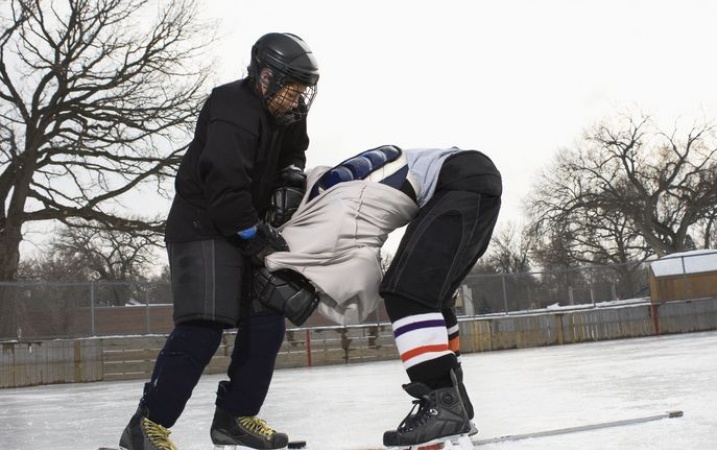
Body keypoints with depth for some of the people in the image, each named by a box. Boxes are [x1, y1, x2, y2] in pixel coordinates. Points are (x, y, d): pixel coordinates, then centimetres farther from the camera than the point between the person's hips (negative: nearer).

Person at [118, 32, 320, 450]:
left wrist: (292, 173, 3)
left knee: (266, 322, 3)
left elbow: (291, 152, 25)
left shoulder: (281, 114, 7)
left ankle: (235, 415, 10)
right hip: (203, 227, -9)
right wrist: (258, 237, -20)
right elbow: (224, 190, -27)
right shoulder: (234, 114, -22)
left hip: (244, 229, 10)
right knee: (204, 325, -20)